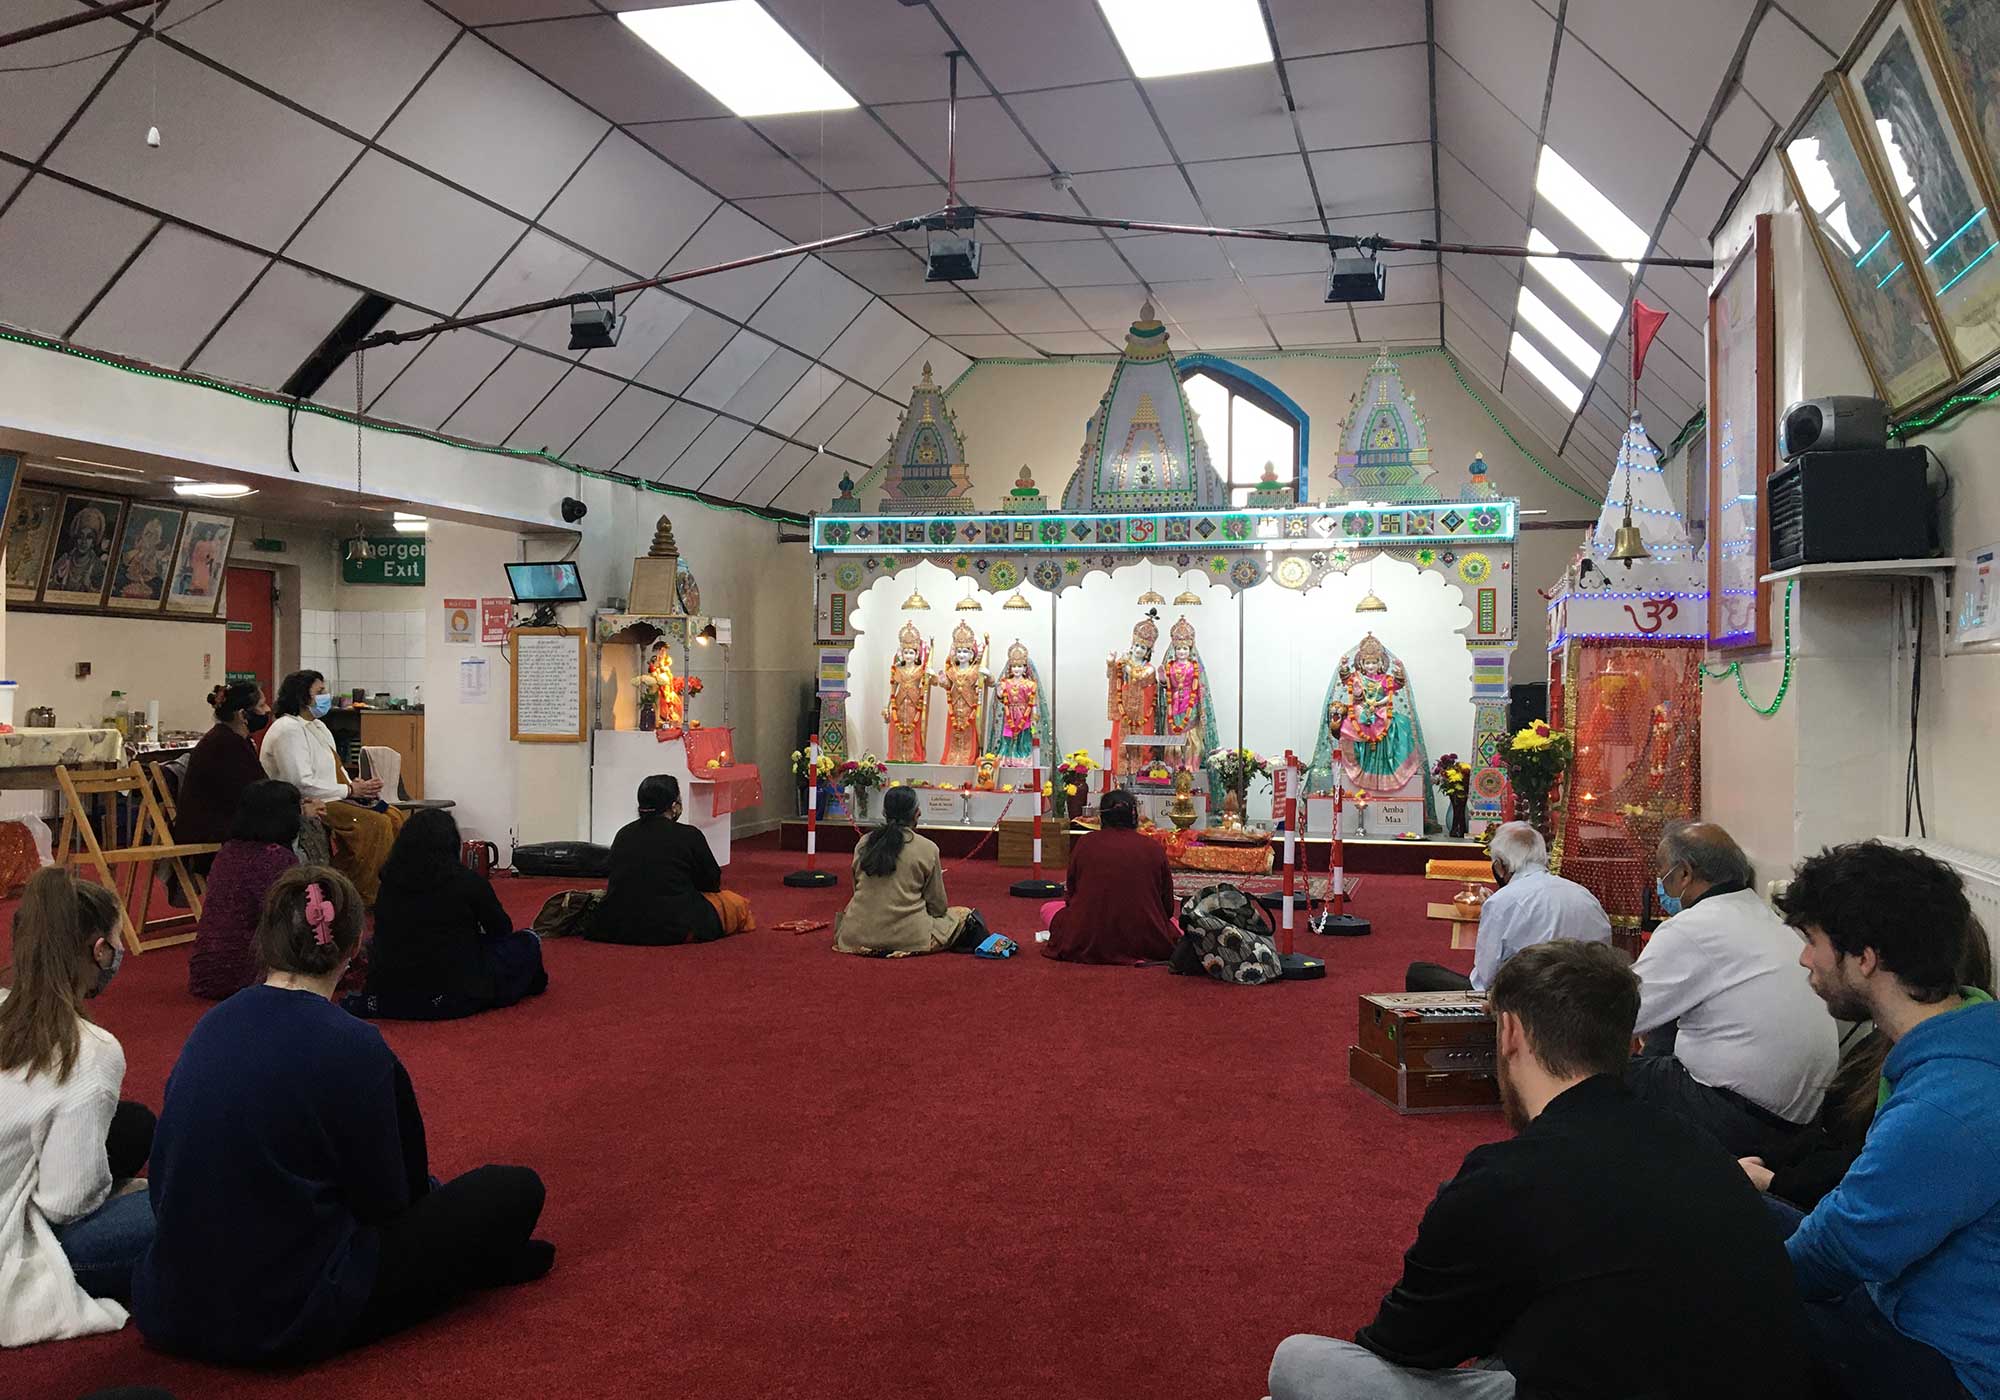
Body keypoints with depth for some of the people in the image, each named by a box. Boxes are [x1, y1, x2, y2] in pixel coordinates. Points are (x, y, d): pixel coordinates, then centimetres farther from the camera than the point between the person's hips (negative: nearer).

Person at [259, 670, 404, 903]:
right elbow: (302, 784, -21)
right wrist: (350, 790, -14)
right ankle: (362, 898, -16)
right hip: (306, 806, -10)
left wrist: (359, 785, -1)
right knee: (376, 824, -24)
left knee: (393, 817, -6)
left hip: (329, 798, 10)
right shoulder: (289, 729, -12)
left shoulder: (318, 726, 19)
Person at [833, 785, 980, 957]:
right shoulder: (927, 848, -6)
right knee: (963, 915, 16)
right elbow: (938, 907, 1)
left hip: (858, 936, 2)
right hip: (908, 938, -2)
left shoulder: (863, 843, 5)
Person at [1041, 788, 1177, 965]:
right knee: (1173, 923, 32)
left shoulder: (1085, 843, 1)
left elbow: (1072, 894, 12)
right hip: (1147, 943, 1)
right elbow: (1168, 906, 8)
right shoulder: (1153, 847, 1)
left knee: (1048, 908, 23)